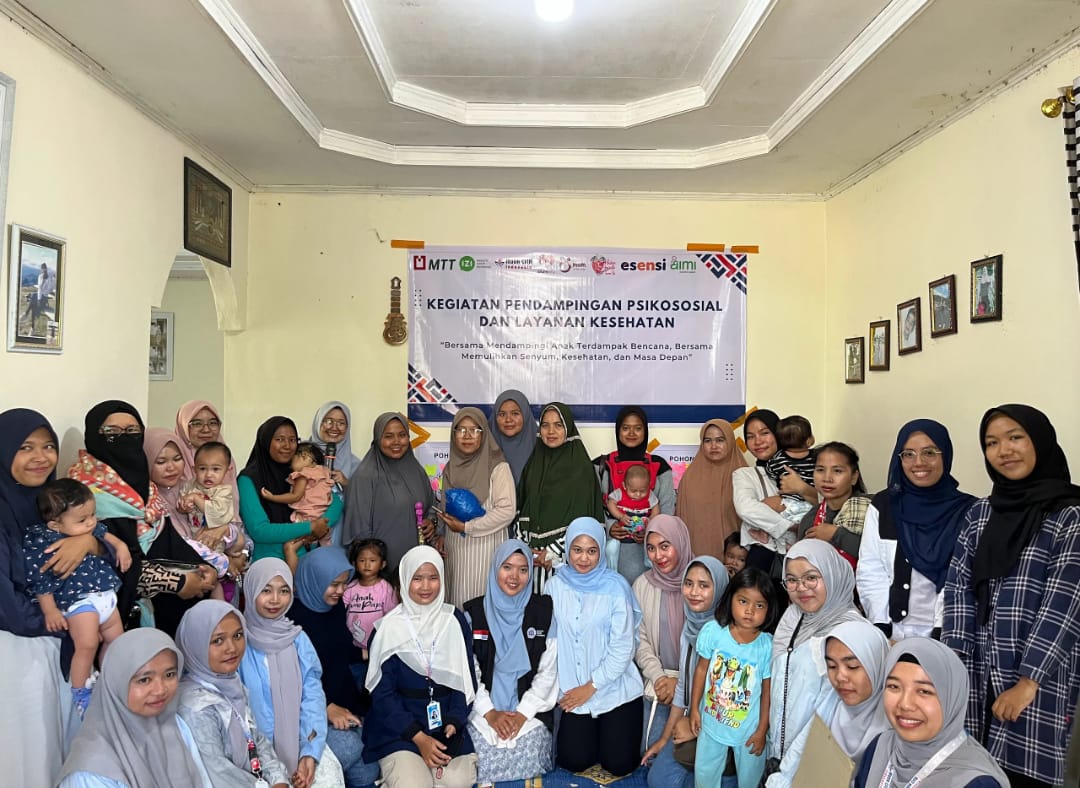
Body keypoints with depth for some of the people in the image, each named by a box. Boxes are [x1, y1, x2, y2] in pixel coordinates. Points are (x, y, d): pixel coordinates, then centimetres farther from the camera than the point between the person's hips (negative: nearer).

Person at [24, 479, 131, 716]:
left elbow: (103, 534, 24)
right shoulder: (45, 545, -20)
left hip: (104, 596, 8)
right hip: (78, 601, -8)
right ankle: (80, 694, -3)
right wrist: (50, 611, -14)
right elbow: (41, 581, -15)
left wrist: (120, 545, 11)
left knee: (115, 638, 17)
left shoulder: (88, 529, 1)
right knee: (87, 644, -20)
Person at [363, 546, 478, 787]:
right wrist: (419, 737, -14)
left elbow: (466, 679, 5)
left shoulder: (455, 620, 2)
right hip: (398, 725, -2)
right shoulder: (391, 627, -5)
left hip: (446, 721, 2)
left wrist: (453, 723, -11)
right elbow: (383, 692, -5)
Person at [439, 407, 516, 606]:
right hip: (455, 549, 6)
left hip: (485, 547, -5)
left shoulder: (497, 467, -9)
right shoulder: (450, 469, 10)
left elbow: (507, 511, -15)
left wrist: (466, 527, -13)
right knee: (457, 600, 9)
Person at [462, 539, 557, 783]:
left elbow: (548, 671, 0)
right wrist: (489, 712, -8)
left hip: (530, 712, 0)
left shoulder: (544, 611, 0)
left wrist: (524, 712, -9)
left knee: (526, 766, -18)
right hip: (484, 712, 1)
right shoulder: (473, 612, 1)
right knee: (482, 767, -17)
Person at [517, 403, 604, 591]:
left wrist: (552, 552, -10)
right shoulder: (534, 463, 9)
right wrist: (527, 548, -1)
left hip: (566, 556, -4)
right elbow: (522, 509, 10)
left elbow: (583, 517, -8)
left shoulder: (580, 466, -5)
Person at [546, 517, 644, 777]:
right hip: (573, 692, 2)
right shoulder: (555, 586, -4)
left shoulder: (616, 587, -12)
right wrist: (560, 688, -7)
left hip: (616, 689, -2)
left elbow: (623, 647, -11)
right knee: (574, 761, -3)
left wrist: (592, 687, -10)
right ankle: (589, 732, 29)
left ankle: (611, 732, 29)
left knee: (619, 764, -4)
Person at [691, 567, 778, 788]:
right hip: (712, 722, 1)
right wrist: (694, 708, 0)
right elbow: (701, 669, -5)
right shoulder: (713, 631, -19)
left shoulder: (768, 646, -22)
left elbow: (768, 690, -11)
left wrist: (762, 730, -3)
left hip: (749, 728, -1)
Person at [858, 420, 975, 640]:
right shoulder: (882, 507, 3)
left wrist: (945, 632, -14)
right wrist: (883, 630, -8)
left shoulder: (968, 511, -1)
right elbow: (871, 574, 0)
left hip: (946, 636, -1)